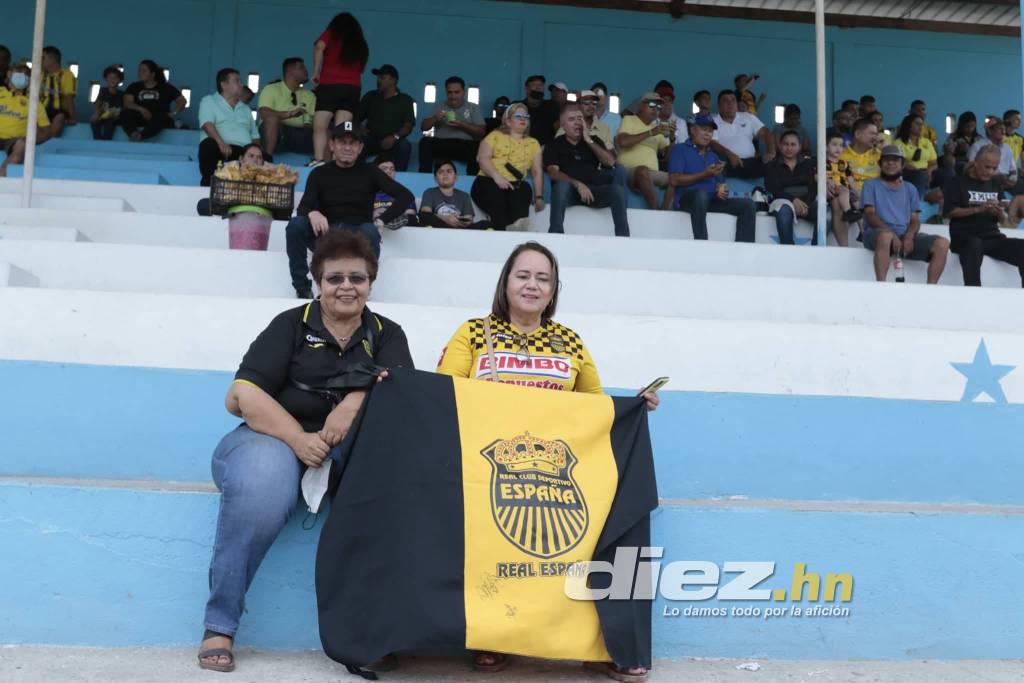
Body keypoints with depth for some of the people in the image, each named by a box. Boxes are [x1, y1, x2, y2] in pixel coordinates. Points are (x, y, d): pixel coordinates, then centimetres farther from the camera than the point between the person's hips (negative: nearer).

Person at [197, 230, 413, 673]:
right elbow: (245, 395, -7)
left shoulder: (387, 335, 13)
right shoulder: (291, 325, 6)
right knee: (261, 488, -36)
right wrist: (299, 440, -21)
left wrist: (359, 400, -26)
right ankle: (219, 625, -20)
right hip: (276, 437, -2)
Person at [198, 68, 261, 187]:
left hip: (244, 151, 4)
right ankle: (210, 183, -35)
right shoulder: (209, 101, 15)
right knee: (210, 146, -40)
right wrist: (221, 142, -24)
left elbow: (255, 135, 28)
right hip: (220, 147, -4)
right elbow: (207, 124, -4)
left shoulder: (245, 108, 32)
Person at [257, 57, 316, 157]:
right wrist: (288, 114, -35)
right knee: (272, 116, -34)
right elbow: (263, 113, -20)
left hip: (299, 135, 3)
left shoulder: (309, 95, 12)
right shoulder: (271, 89, -3)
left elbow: (315, 121, 2)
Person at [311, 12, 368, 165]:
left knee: (320, 127, -9)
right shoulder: (361, 45, 24)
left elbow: (319, 47, -5)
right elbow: (360, 69, 19)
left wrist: (316, 72, -1)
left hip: (329, 85, -3)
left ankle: (319, 160, -27)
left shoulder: (331, 34, 13)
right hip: (353, 88, 3)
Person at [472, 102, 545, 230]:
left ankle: (519, 227, -41)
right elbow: (482, 158, 2)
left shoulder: (533, 143, 22)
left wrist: (539, 197, 1)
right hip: (489, 181, -2)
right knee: (495, 193, -35)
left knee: (524, 189, -33)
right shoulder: (495, 136, 15)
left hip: (515, 184, 2)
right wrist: (497, 176, -16)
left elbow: (537, 172, 14)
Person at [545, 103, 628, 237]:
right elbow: (553, 173, -7)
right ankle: (555, 236, -40)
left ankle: (622, 237, -25)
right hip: (569, 190, -2)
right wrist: (577, 184, -22)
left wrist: (589, 141, -1)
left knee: (617, 190, -27)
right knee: (562, 184, -37)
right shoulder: (554, 145, 10)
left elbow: (610, 162, 3)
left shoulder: (594, 140, 20)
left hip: (593, 190, 3)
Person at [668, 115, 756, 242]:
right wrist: (705, 174, -12)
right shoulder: (680, 150, 8)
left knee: (748, 204, -12)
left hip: (711, 201, 6)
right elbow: (674, 180, -7)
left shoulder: (713, 156, 27)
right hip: (687, 199, -6)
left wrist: (722, 189, -5)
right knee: (701, 194, -40)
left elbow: (719, 183, 22)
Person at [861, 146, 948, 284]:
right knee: (886, 236, -42)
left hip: (906, 236, 4)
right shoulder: (871, 185, 12)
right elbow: (870, 215, -2)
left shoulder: (910, 188, 23)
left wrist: (909, 236, -12)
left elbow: (915, 219, 13)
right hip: (878, 234, -4)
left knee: (942, 244, -20)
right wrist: (893, 234, -19)